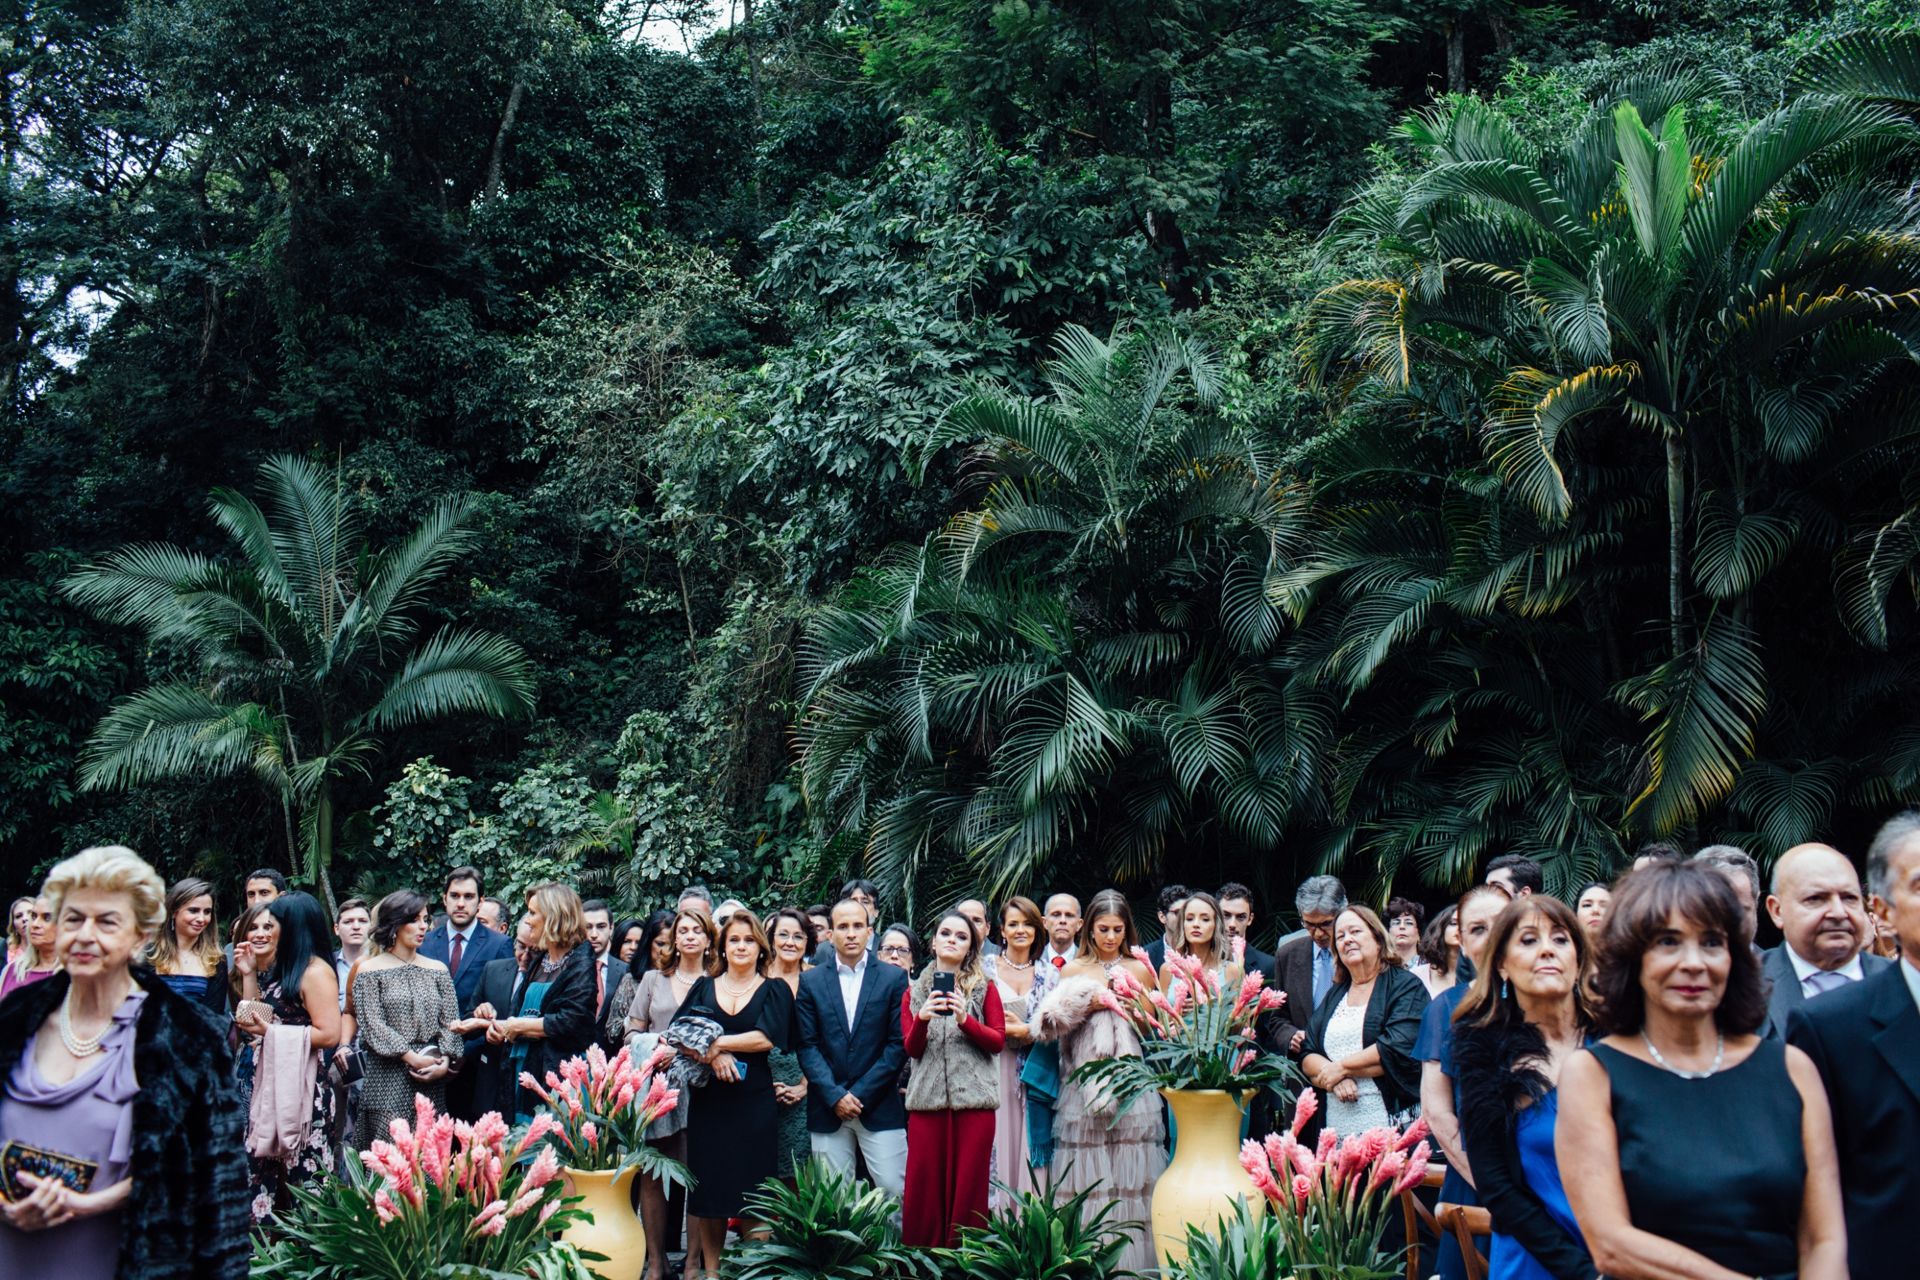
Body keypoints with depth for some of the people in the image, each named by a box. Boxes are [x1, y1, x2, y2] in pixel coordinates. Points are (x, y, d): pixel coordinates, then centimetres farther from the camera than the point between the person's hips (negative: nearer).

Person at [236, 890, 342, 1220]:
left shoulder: (315, 971, -14)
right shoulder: (282, 969, 16)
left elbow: (329, 1034, -21)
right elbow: (257, 1018, 16)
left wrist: (269, 1031, -19)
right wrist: (249, 974, 12)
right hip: (274, 1084, 9)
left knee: (300, 1176, -3)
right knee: (263, 1171, 10)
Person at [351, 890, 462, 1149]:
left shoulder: (437, 970, 14)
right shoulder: (370, 972, 2)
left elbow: (450, 1022, 8)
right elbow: (372, 1026, -6)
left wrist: (444, 1062, -8)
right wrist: (413, 1058, -13)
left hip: (432, 1082, 3)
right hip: (387, 1082, -3)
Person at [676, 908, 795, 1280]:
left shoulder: (775, 990, 5)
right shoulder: (704, 987, 12)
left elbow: (767, 1038, -10)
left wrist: (716, 1042, -10)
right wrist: (712, 1055, -16)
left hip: (755, 1101, -2)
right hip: (708, 1098, 2)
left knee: (752, 1185, -1)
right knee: (707, 1183, 4)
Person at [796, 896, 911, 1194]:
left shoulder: (894, 978, 3)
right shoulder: (810, 981, 6)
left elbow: (899, 1043, -1)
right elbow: (807, 1045, 2)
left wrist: (861, 1094, -7)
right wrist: (835, 1096, -9)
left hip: (880, 1106, -1)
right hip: (827, 1109, 1)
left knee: (895, 1191, -5)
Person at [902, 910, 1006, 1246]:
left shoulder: (984, 987, 8)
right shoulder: (915, 991, 13)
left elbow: (998, 1041, 2)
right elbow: (912, 1049, 6)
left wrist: (965, 1019, -14)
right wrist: (922, 1018, -14)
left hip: (974, 1096, -1)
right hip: (927, 1097, 1)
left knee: (968, 1184, -1)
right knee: (924, 1186, -1)